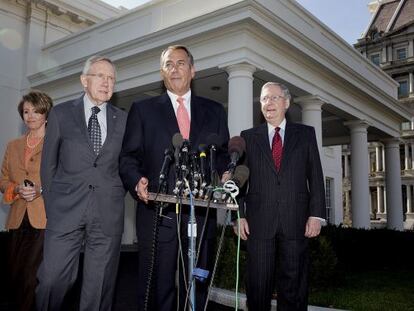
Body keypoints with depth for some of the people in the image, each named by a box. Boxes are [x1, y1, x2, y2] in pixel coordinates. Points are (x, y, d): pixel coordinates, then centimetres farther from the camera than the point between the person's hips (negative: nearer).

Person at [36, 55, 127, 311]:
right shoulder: (61, 114, 7)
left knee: (100, 286, 6)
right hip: (65, 212, -1)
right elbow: (49, 165, 8)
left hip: (108, 214, 1)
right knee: (52, 280, -3)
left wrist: (115, 197, 5)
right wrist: (52, 207, 5)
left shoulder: (123, 119, 10)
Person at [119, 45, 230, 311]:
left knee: (197, 288, 10)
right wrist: (137, 181, -13)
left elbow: (224, 156, 13)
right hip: (158, 213, -2)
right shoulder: (143, 109, 10)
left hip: (202, 212, 2)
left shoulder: (214, 111, 15)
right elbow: (128, 157, 6)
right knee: (157, 289, 3)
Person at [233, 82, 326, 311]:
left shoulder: (305, 134, 11)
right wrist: (239, 215, -1)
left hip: (295, 221, 0)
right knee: (258, 284, 4)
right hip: (259, 221, 0)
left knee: (294, 284, 6)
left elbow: (315, 177, 6)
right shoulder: (248, 137, 11)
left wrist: (316, 214, -3)